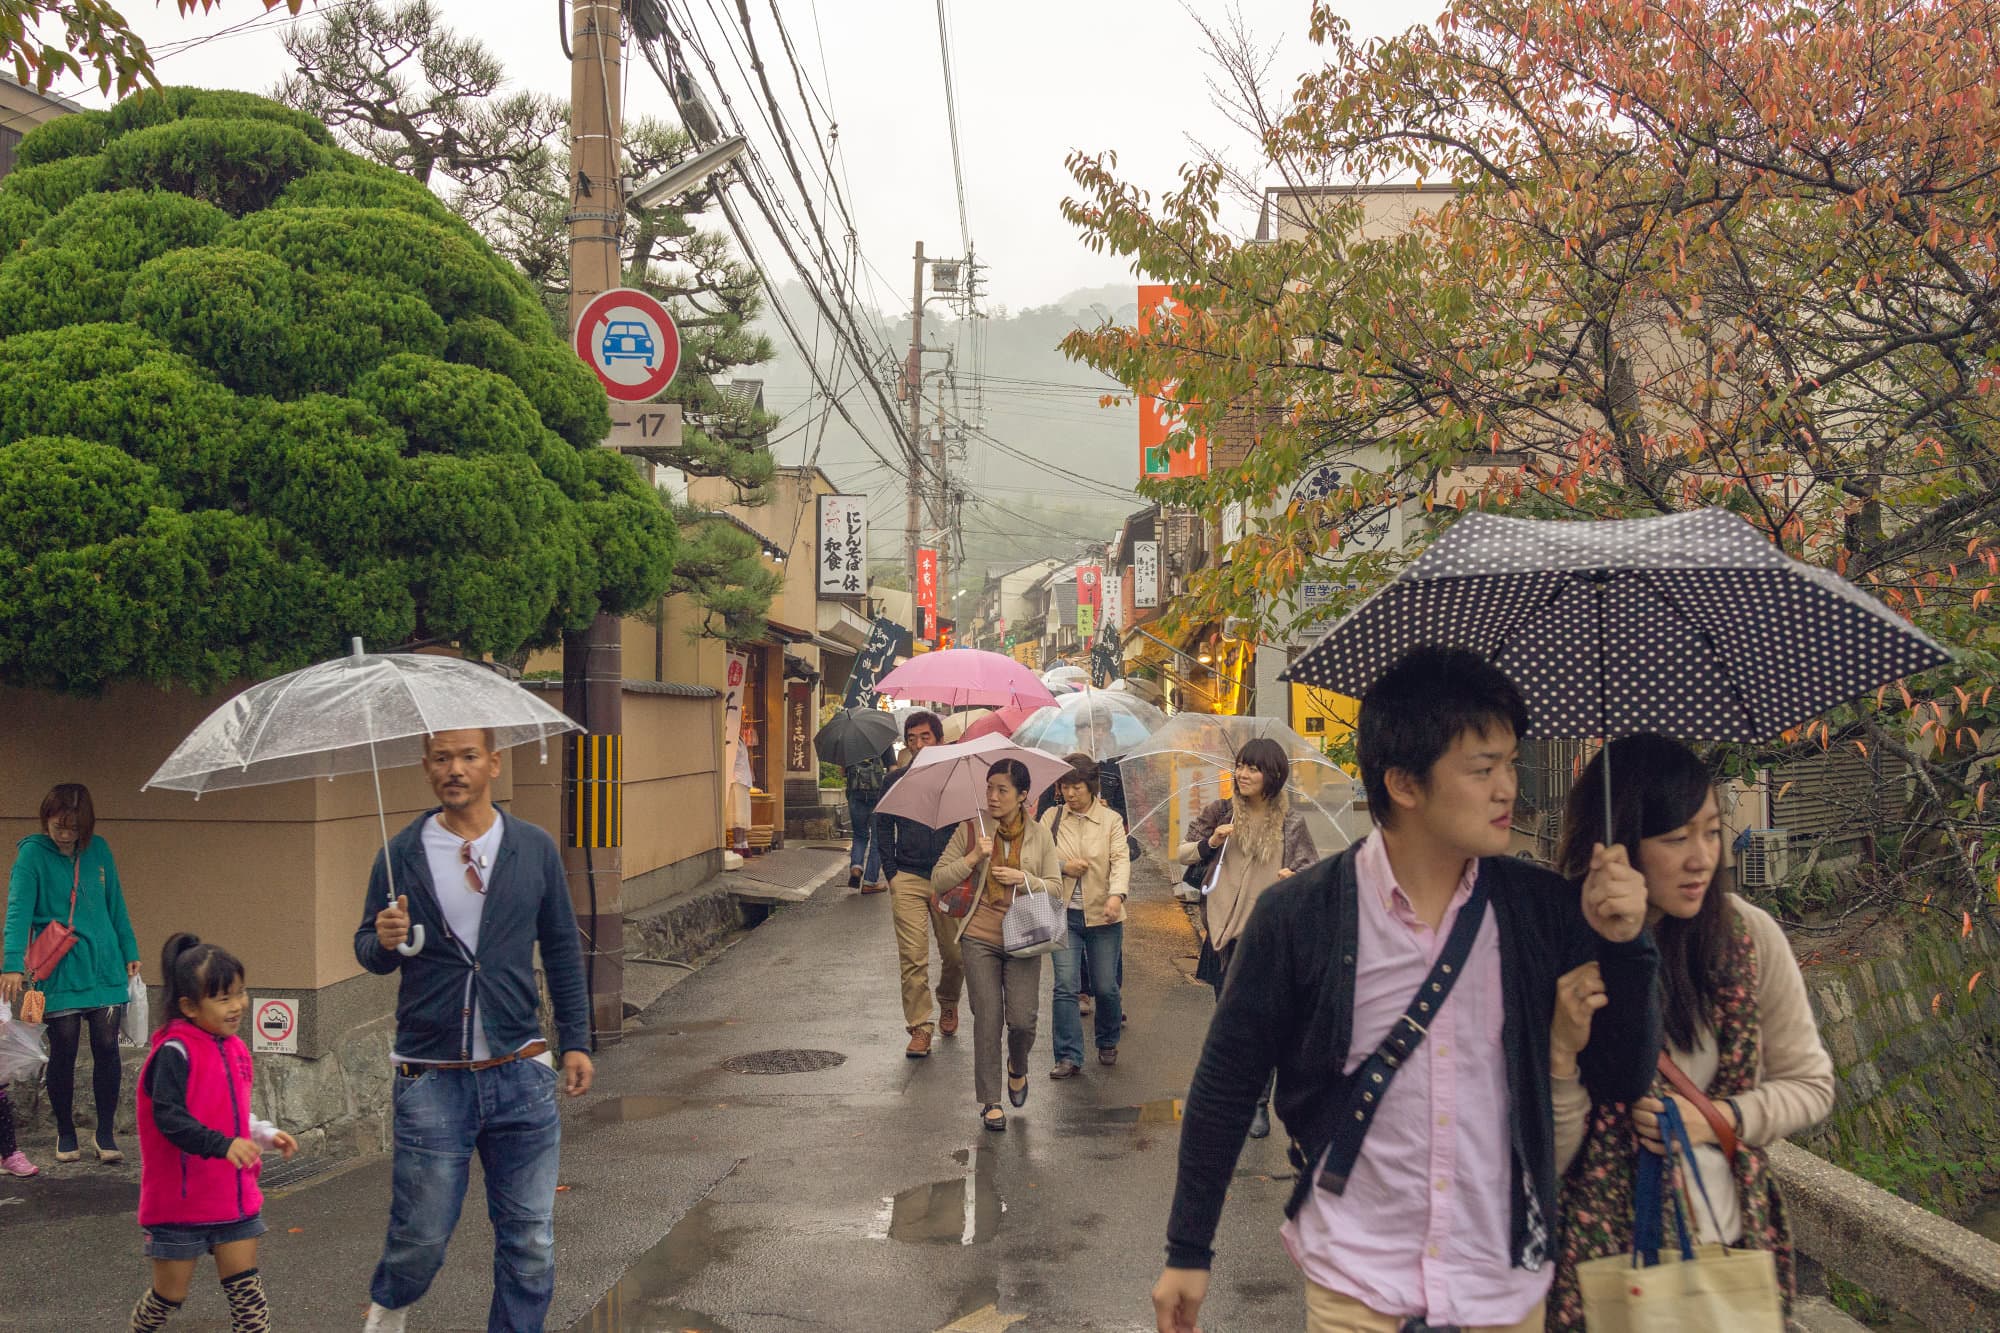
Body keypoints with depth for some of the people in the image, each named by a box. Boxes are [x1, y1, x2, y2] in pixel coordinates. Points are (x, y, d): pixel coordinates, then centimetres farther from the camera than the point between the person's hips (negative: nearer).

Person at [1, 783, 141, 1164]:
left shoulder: (98, 850, 4)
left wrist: (129, 952, 11)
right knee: (63, 1053, 5)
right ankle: (65, 1133, 22)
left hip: (105, 968, 3)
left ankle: (105, 1132, 15)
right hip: (58, 972, -3)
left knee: (106, 1048, 3)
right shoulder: (32, 853, -7)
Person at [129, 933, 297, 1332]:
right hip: (181, 1201, -6)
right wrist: (224, 1145, -39)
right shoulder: (174, 1052, -18)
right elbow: (168, 1117, -29)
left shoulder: (233, 1048, 7)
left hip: (234, 1196, 6)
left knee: (245, 1289, 5)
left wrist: (267, 1135, 6)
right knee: (170, 1292, 10)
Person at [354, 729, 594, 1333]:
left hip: (520, 1075, 1)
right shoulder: (401, 854, 0)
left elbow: (562, 951, 11)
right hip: (431, 1081, -1)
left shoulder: (535, 848, 4)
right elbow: (368, 952, 5)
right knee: (422, 1235, 6)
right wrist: (385, 942, -18)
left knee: (530, 1240, 4)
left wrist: (575, 1040, 8)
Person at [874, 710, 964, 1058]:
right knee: (912, 958, -6)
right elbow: (883, 828, 11)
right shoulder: (897, 780, 7)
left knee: (955, 953, 5)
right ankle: (919, 1028, -1)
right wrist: (891, 873, 2)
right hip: (908, 878, 0)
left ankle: (948, 1003, 34)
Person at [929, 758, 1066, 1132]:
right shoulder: (969, 830, 1)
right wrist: (974, 857, -15)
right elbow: (938, 880, -2)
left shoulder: (1039, 835, 4)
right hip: (980, 939, 0)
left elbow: (1055, 887, 5)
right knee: (987, 1019, 0)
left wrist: (1024, 879, -13)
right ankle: (989, 1101, 13)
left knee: (1022, 1019, -4)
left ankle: (1017, 1069, 30)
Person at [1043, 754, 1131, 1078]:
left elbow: (1121, 859, -11)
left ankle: (1108, 1043, 32)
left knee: (1105, 987, 6)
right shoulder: (1051, 818, 5)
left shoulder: (1111, 819, 1)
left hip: (1103, 916, -1)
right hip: (1064, 914, 1)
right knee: (1065, 986, -8)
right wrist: (1063, 866, -13)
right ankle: (1069, 1057, -3)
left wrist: (1116, 895, -28)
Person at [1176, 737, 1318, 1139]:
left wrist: (1295, 877, -18)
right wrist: (1210, 842, -9)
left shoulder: (1291, 823, 1)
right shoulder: (1220, 812, 6)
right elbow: (1182, 853, 10)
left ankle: (1259, 1105, 4)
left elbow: (1313, 871, 4)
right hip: (1223, 927, 3)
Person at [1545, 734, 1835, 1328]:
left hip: (1731, 1241, 3)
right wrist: (1562, 1052, -28)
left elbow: (1810, 1085, 8)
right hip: (1602, 1257, -3)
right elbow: (1540, 1160, -12)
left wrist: (1716, 1118, -10)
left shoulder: (1748, 934, -5)